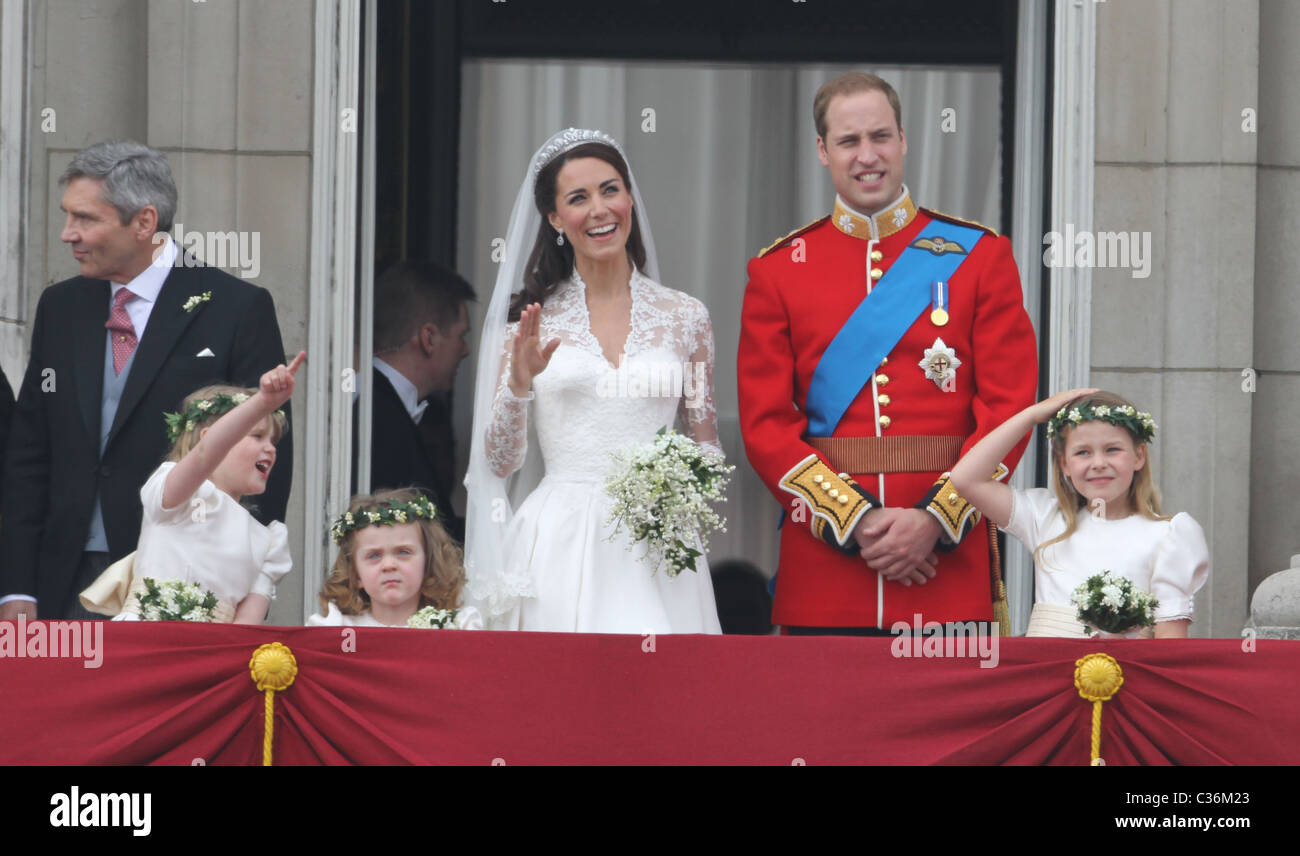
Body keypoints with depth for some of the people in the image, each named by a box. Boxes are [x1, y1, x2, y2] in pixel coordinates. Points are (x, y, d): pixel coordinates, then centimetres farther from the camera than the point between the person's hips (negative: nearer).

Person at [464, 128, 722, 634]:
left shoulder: (684, 318, 9)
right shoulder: (532, 320, 6)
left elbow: (706, 451, 15)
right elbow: (500, 461, 2)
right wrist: (520, 383, -14)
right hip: (559, 553, -1)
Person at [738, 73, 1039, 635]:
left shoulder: (979, 256, 7)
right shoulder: (777, 271, 8)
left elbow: (1010, 408, 1)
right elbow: (765, 424, 2)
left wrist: (935, 521, -11)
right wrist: (855, 522, -11)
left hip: (949, 559, 0)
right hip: (822, 567, 1)